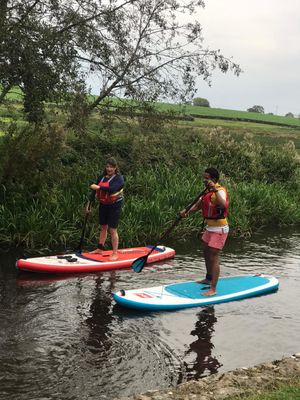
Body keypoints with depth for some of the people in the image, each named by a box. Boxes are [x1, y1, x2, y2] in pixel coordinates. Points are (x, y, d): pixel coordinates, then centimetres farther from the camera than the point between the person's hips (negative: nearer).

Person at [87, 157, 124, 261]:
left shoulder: (119, 178, -12)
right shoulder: (102, 177, 6)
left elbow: (112, 189, -30)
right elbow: (94, 190, 8)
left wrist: (98, 187, -30)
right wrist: (89, 204, 4)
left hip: (114, 206, -6)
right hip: (103, 205, 6)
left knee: (112, 229, -6)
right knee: (103, 227, 16)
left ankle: (115, 253, 1)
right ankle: (100, 249, 28)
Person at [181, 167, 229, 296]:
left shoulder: (220, 191, -21)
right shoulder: (207, 190, 7)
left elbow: (223, 204, -43)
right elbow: (198, 204, 9)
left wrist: (215, 189, -45)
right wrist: (187, 211, -8)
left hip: (219, 230, -10)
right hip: (210, 228, 10)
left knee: (213, 258, -9)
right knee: (206, 253, 24)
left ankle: (213, 289, -5)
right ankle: (209, 279, 44)